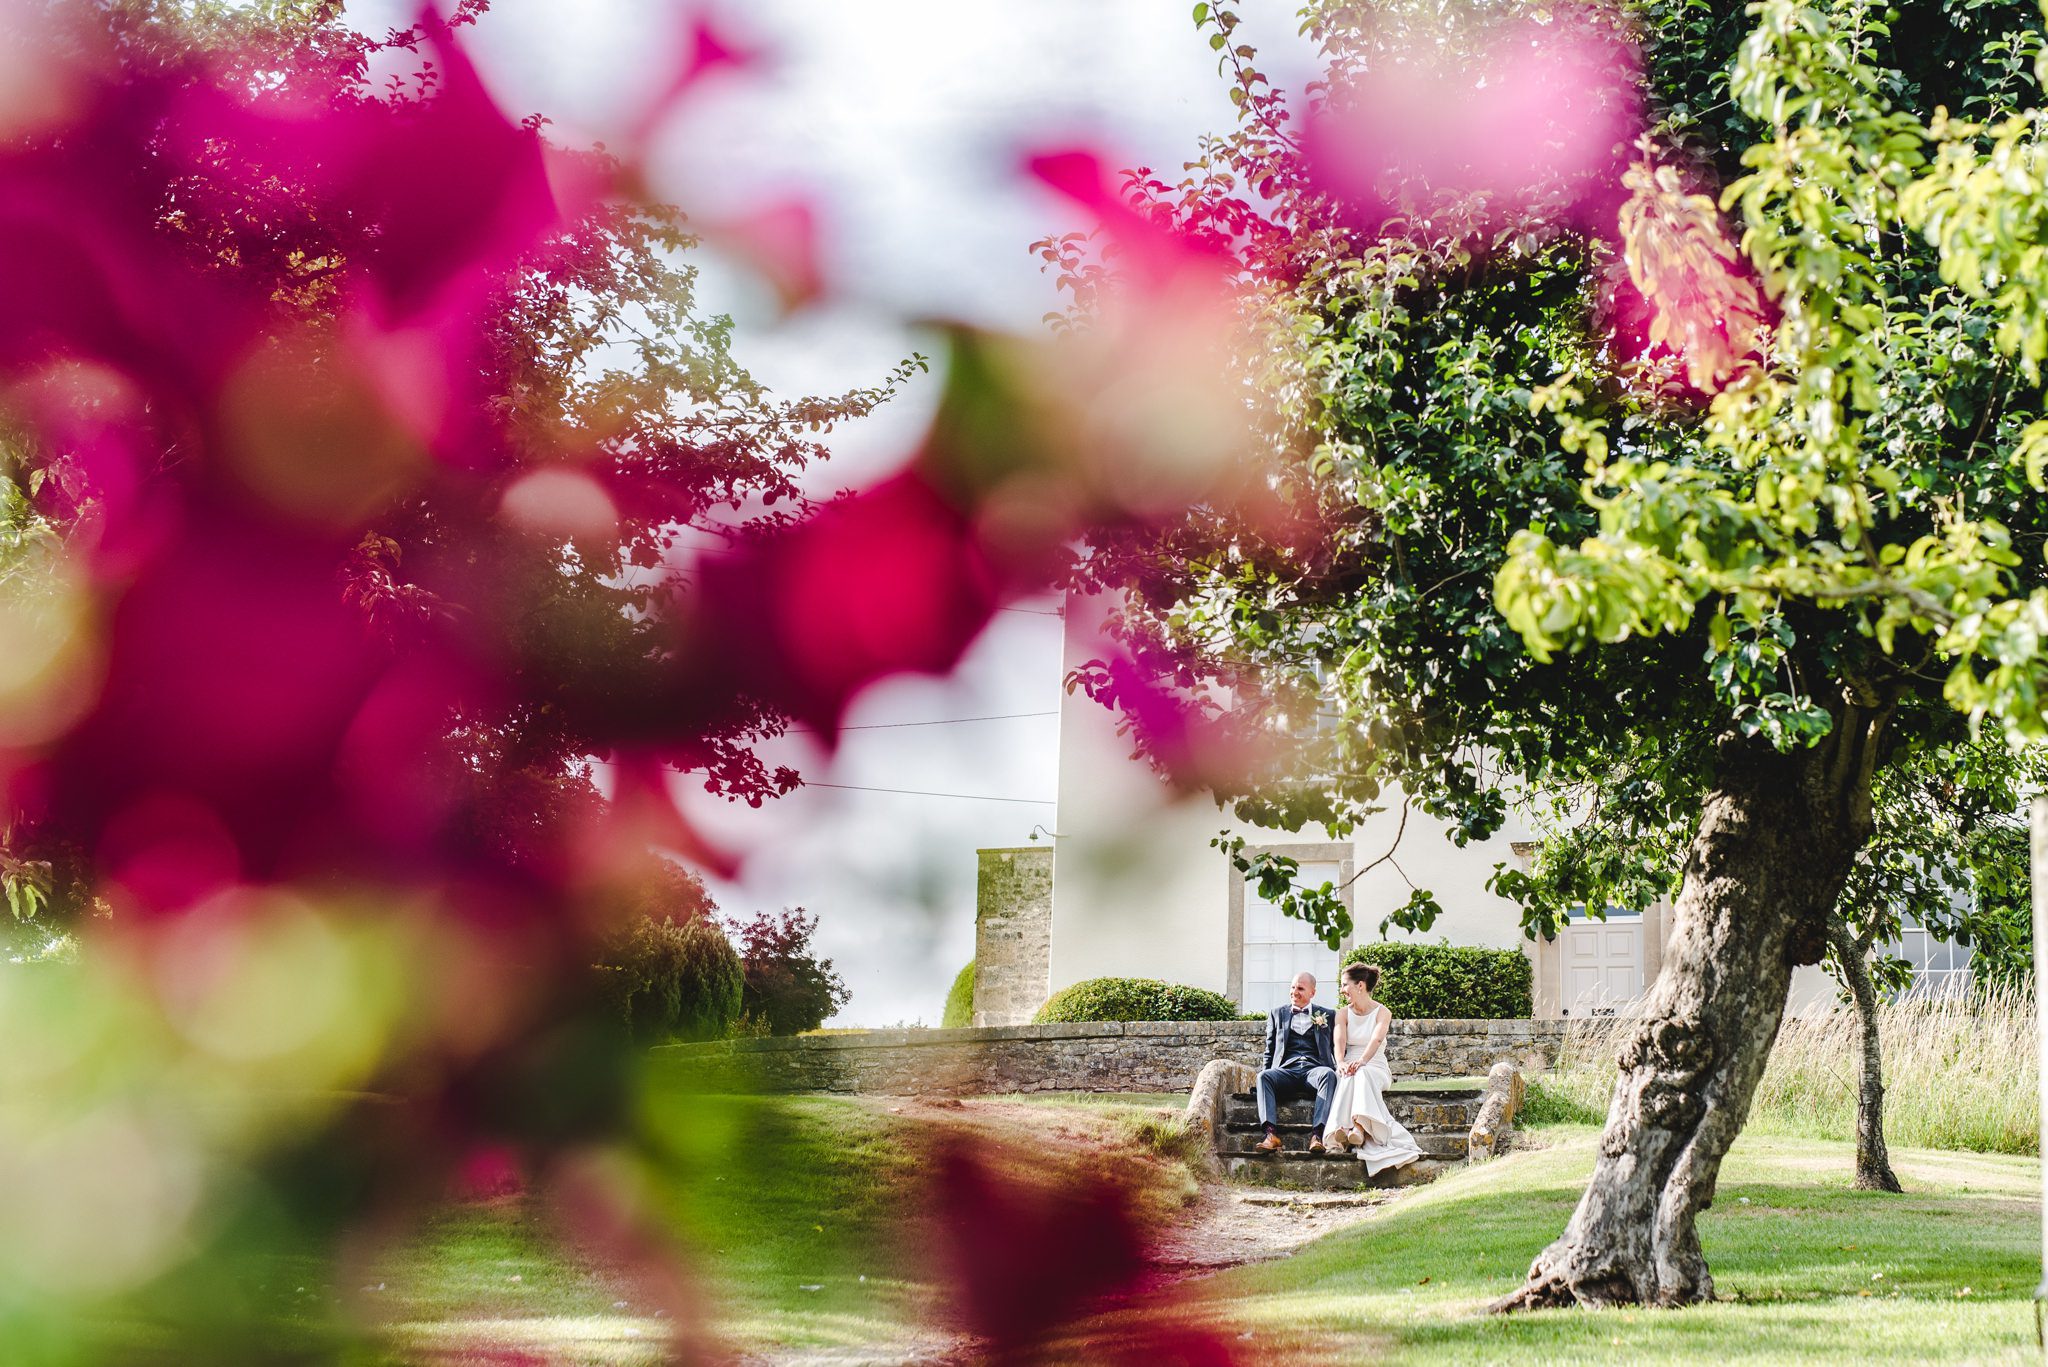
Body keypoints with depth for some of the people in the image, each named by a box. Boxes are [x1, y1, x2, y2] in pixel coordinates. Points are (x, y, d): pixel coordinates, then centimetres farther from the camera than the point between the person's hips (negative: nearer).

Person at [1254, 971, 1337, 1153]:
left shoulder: (1327, 1015, 21)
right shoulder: (1277, 1013, 24)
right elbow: (1269, 1051, 23)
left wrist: (1340, 1069, 0)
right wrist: (1268, 1075, 7)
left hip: (1314, 1070, -1)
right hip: (1286, 1070, 1)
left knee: (1329, 1074, -36)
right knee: (1263, 1077, -32)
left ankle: (1317, 1134, -47)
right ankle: (1271, 1134, -46)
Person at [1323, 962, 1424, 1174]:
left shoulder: (1382, 1012, 2)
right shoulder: (1343, 1013, 11)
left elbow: (1377, 1039, -19)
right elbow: (1340, 1041, -8)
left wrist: (1362, 1061, -39)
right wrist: (1341, 1062, -31)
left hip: (1375, 1068, -2)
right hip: (1350, 1065, 2)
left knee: (1362, 1075, -38)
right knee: (1348, 1077, -35)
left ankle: (1360, 1127, -58)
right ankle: (1341, 1129, -57)